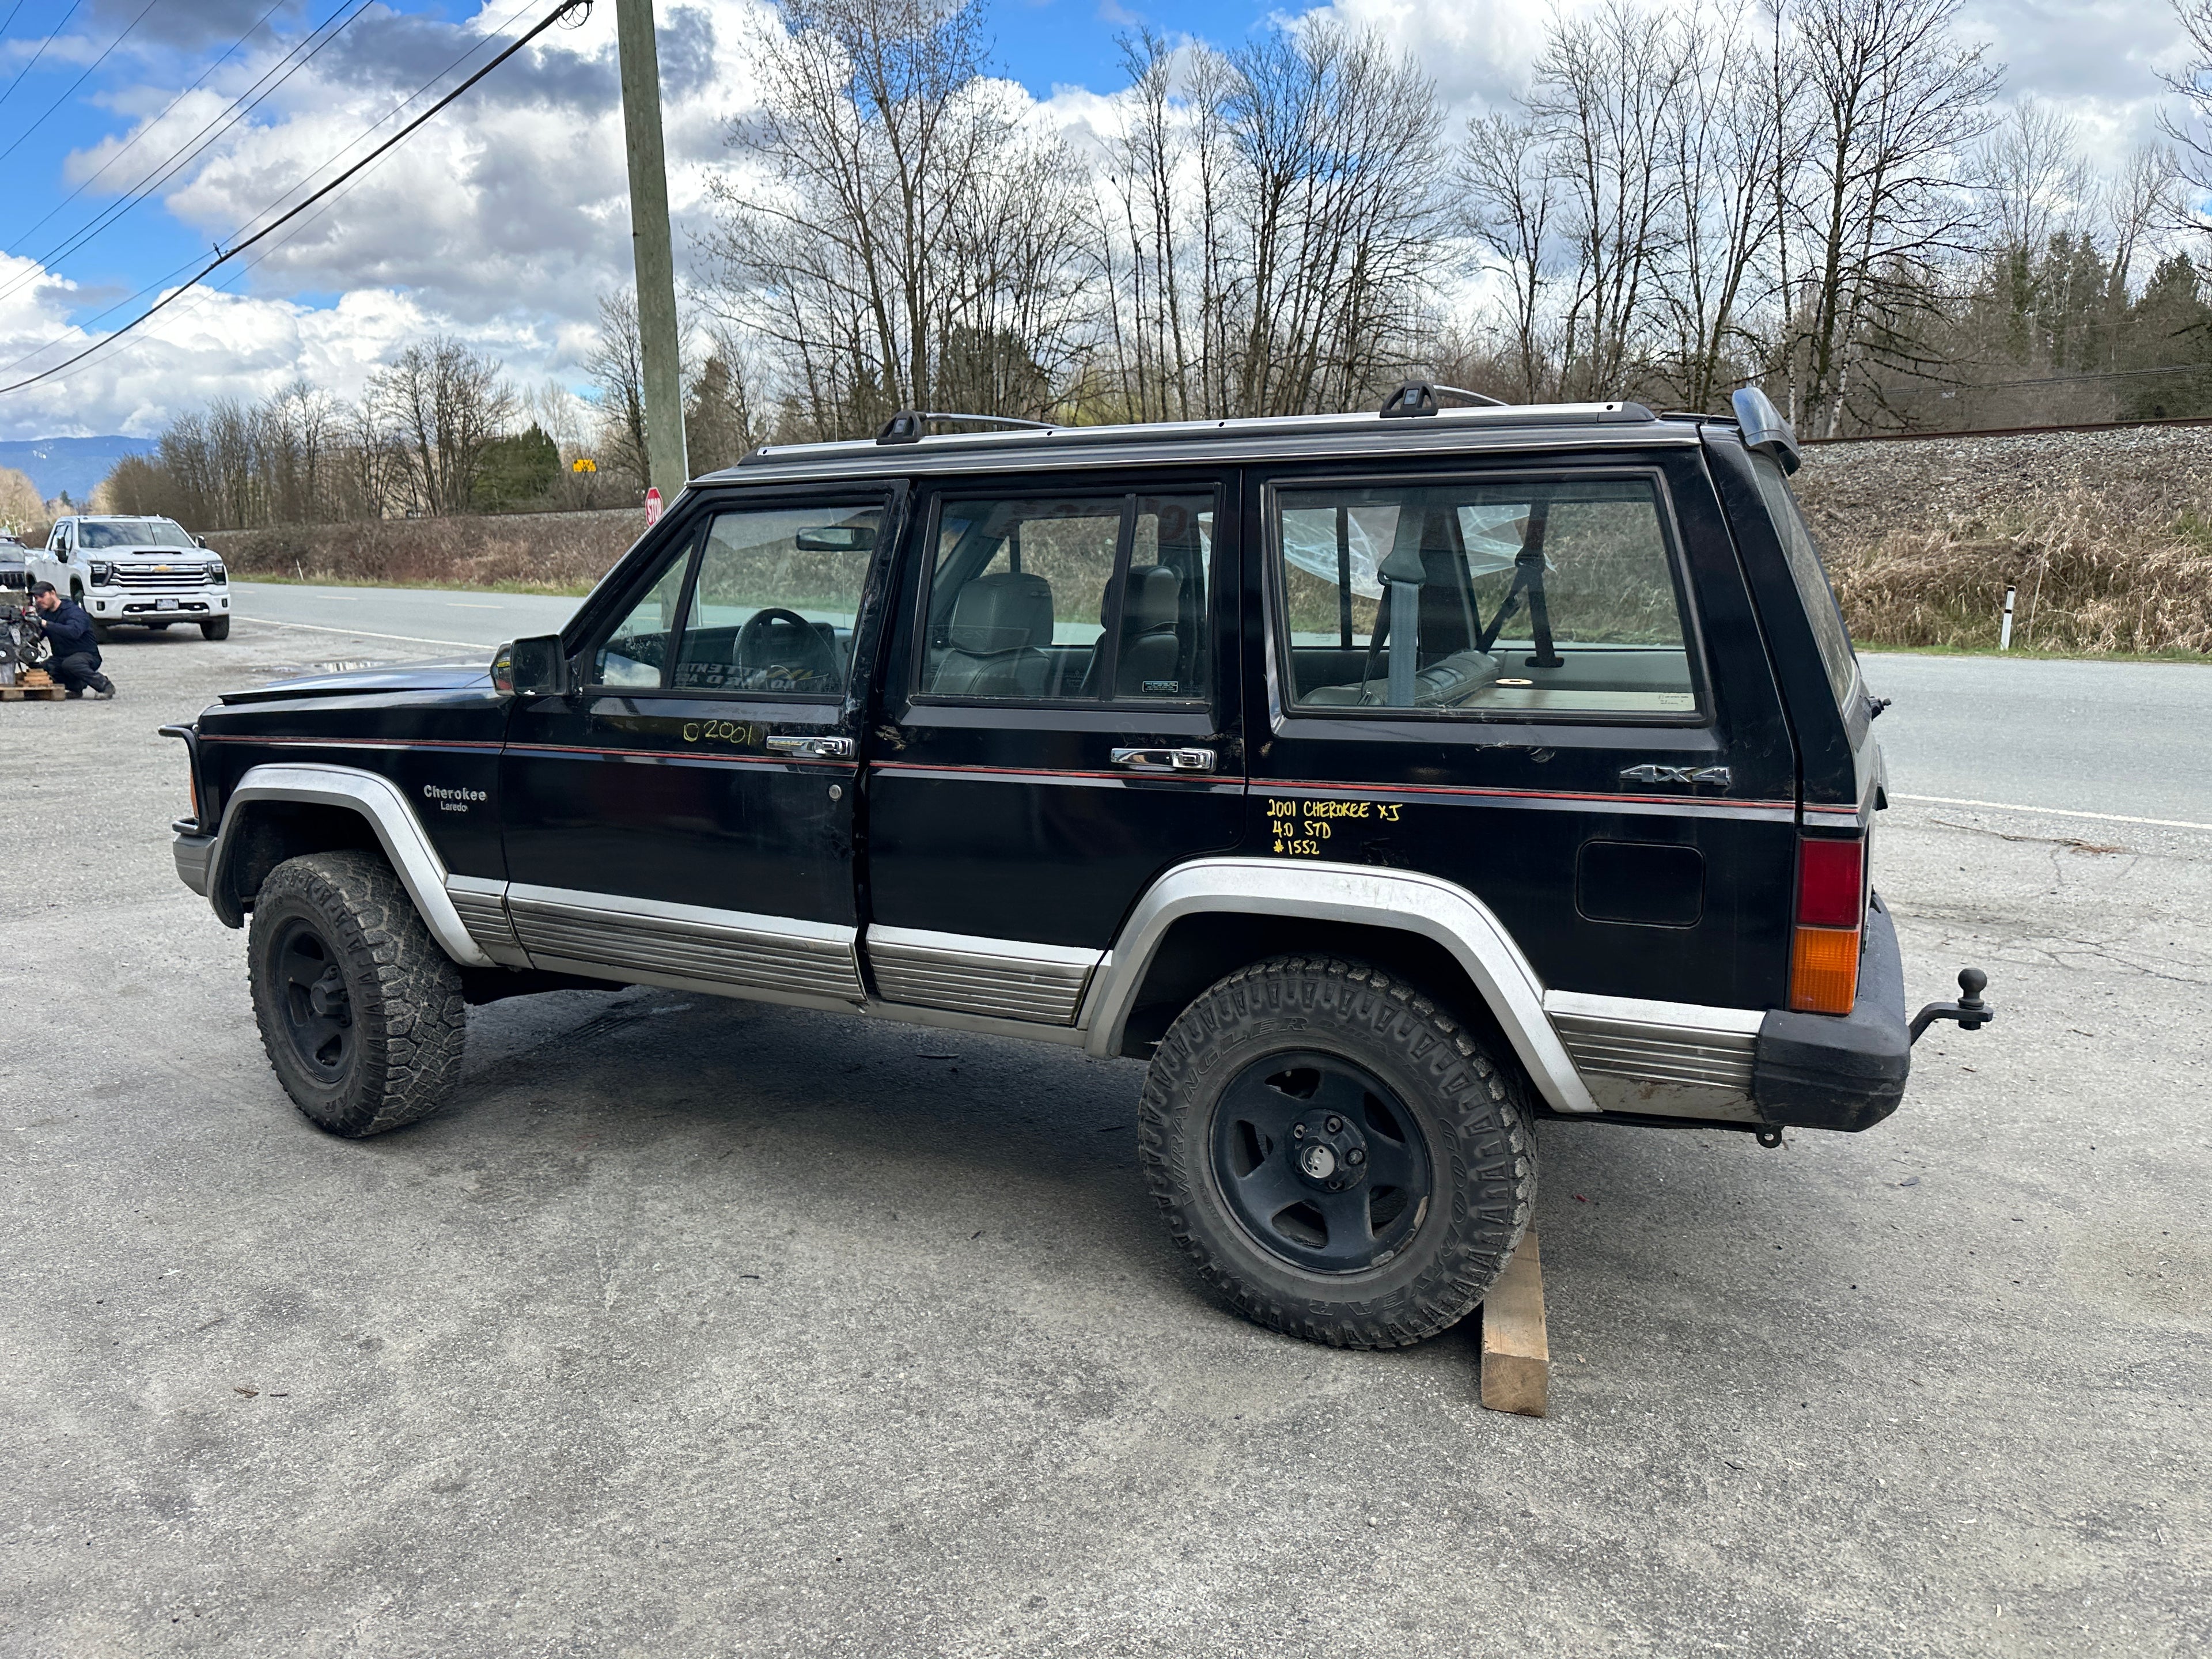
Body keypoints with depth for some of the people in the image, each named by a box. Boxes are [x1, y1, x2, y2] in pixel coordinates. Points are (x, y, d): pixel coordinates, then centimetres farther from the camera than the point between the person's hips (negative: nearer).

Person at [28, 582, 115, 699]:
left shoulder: (73, 611, -14)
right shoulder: (44, 614, 9)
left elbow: (74, 631, -35)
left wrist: (45, 624, -39)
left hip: (87, 655, -7)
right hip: (61, 658, 7)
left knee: (70, 663, -38)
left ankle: (105, 685, -20)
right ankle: (77, 686, 2)